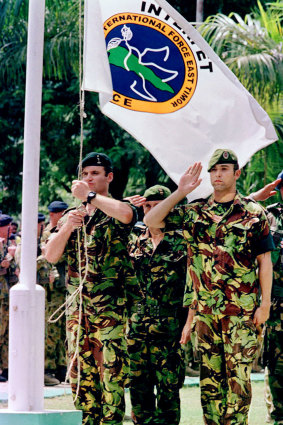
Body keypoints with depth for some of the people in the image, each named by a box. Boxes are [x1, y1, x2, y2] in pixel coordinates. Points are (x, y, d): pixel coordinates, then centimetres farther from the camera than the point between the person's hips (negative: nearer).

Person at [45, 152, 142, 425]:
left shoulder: (115, 212, 1)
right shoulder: (71, 215, 17)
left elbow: (126, 213, -27)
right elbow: (50, 256, 6)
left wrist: (89, 195, -17)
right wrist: (67, 228, -12)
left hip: (110, 307, -6)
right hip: (77, 307, 6)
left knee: (111, 371, -9)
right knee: (80, 373, 6)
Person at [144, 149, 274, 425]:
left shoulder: (253, 213, 1)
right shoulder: (194, 212, 9)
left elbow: (264, 261, 1)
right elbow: (151, 221, 4)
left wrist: (265, 304, -4)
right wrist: (180, 193, -4)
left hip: (241, 309, -4)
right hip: (205, 309, 4)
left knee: (237, 374, -7)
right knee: (209, 376, 7)